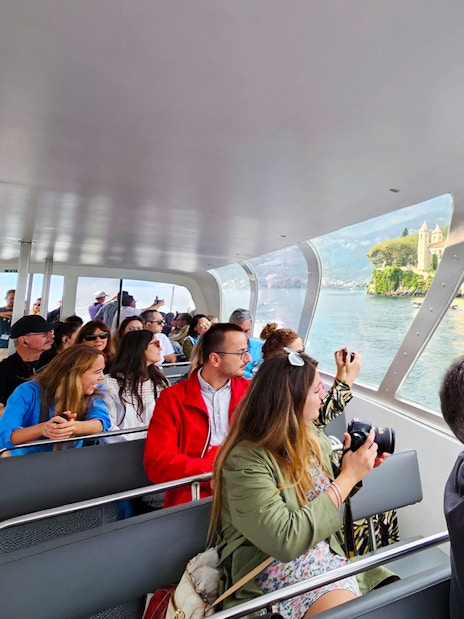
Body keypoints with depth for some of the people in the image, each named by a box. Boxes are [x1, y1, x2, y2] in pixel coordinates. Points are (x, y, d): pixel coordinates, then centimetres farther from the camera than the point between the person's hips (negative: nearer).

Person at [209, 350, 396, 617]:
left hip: (331, 554, 6)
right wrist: (348, 477, -22)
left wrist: (355, 469, -9)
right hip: (280, 569, -6)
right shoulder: (245, 461, -23)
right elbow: (285, 541, -26)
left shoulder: (312, 435, -2)